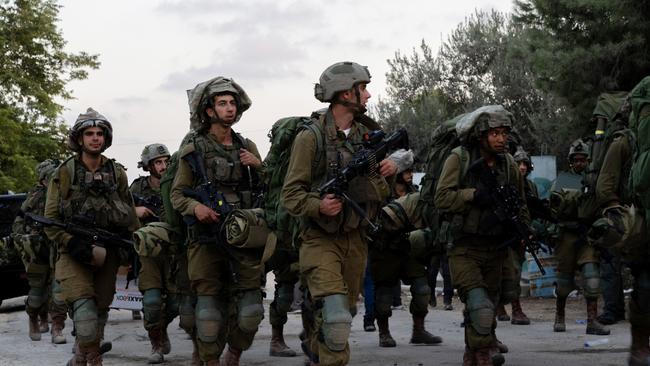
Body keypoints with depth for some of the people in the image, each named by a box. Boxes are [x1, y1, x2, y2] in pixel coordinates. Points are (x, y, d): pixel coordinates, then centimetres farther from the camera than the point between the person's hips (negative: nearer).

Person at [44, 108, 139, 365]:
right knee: (85, 309, -20)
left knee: (100, 311, 8)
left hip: (107, 253, 4)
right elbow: (50, 219, -2)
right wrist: (74, 244, -15)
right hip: (74, 253, -4)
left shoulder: (117, 173, 9)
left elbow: (130, 215, 16)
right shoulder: (64, 173, 0)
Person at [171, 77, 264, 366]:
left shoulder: (248, 148, 13)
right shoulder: (193, 151, 4)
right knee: (210, 310, -3)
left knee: (249, 312, -1)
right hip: (207, 240, -2)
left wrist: (259, 166, -1)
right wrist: (195, 207, -12)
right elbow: (177, 194, 7)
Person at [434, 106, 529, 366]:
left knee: (487, 307, 14)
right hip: (464, 249, -5)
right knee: (480, 308, -21)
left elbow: (520, 204, 20)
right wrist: (474, 195, -23)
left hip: (495, 249, 5)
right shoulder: (459, 158, -7)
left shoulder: (508, 164, 8)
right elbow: (442, 198, -15)